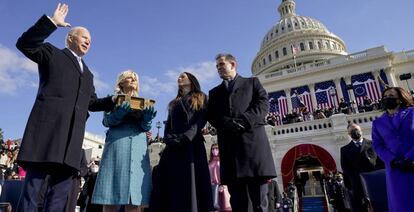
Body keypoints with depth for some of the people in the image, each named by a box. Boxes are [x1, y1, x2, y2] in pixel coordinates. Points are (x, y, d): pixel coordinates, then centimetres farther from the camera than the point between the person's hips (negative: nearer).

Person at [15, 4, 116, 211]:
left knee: (61, 189, 2)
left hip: (72, 135, 6)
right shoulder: (52, 53, 16)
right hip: (48, 126, -5)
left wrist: (113, 101, 8)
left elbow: (92, 102, 24)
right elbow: (25, 44, -1)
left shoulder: (88, 74, 29)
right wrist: (51, 22, -6)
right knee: (33, 185, -7)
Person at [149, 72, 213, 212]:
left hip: (192, 145, -4)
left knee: (191, 183, -10)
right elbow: (168, 124, 15)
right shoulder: (174, 103, 27)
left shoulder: (201, 98, 14)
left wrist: (186, 137, -17)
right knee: (170, 185, -3)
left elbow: (201, 120, -2)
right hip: (173, 147, 4)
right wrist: (169, 139, -7)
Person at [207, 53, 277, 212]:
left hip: (252, 138, -2)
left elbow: (263, 103, 4)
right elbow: (211, 116, 11)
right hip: (228, 143, 2)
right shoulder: (214, 92, 26)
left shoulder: (252, 82, 20)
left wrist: (244, 121, -11)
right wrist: (227, 123, -10)